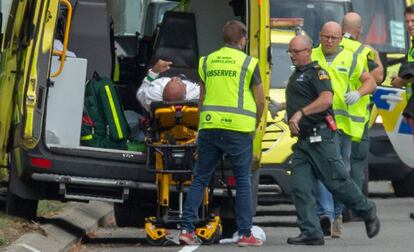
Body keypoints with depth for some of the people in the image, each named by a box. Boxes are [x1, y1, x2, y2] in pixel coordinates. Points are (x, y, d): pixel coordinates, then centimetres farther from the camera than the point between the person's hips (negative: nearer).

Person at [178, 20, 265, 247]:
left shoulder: (207, 62, 12)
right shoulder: (248, 63, 0)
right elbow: (260, 101, 4)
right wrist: (256, 124, 20)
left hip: (209, 126, 3)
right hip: (238, 128, -3)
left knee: (200, 179, 9)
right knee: (242, 182, 4)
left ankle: (187, 228, 1)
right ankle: (245, 234, 3)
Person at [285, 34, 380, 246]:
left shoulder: (317, 72, -8)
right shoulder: (295, 75, 22)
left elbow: (326, 99, -23)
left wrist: (300, 113, -28)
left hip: (321, 138, -9)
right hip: (303, 140, 9)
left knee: (337, 182, -4)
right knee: (300, 188, -4)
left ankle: (367, 212, 17)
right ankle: (311, 233, -5)